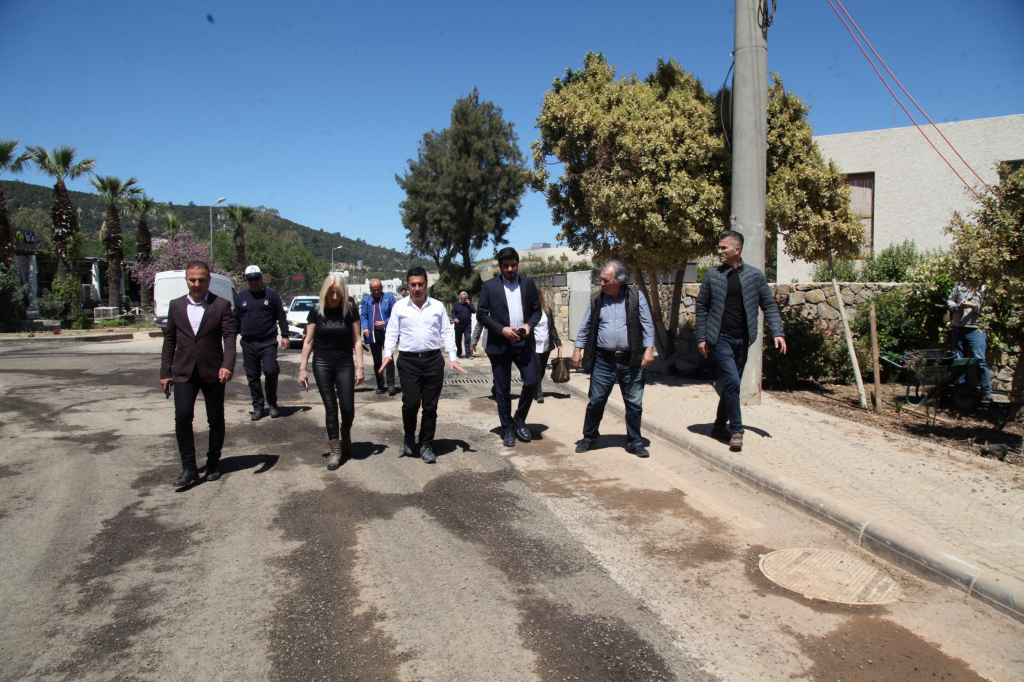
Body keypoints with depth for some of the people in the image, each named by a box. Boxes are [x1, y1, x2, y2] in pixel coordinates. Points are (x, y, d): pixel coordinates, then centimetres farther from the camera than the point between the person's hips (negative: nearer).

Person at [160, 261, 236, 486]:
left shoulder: (222, 305, -1)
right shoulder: (176, 306, 9)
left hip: (213, 372, -1)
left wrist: (228, 365, -22)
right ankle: (188, 468, -1)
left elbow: (229, 337, -7)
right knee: (182, 417, -11)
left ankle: (213, 463, 24)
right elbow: (169, 339, 12)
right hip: (183, 372, 2)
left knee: (216, 420, 7)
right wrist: (165, 372, 8)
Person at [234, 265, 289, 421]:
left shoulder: (271, 295, 5)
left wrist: (284, 335, -2)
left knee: (270, 371, -15)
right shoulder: (240, 297, 12)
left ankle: (272, 404, 4)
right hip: (248, 343, 3)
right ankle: (258, 407, 16)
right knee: (252, 377, 6)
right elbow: (236, 320, 17)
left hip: (268, 342, -3)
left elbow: (281, 316, 5)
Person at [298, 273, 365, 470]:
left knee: (347, 408, -1)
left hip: (345, 364, 0)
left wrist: (359, 367, -6)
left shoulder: (350, 310, -4)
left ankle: (346, 434, 32)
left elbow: (357, 339, -2)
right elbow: (308, 341, 2)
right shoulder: (317, 311, -2)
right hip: (322, 364, 0)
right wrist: (302, 368, -2)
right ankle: (335, 450, 13)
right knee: (330, 408, 3)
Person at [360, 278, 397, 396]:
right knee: (377, 360, 9)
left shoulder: (389, 297, 2)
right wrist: (365, 327, -8)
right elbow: (363, 316, 8)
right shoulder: (366, 299, 9)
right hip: (373, 334, 3)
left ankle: (391, 384, -8)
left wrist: (385, 322, -14)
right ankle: (380, 385, 18)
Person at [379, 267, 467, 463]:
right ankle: (409, 438, 23)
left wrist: (453, 357, 0)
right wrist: (387, 354, -10)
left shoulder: (438, 306, 9)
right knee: (410, 403, -5)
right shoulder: (399, 307, 6)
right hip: (408, 361, -1)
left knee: (430, 406, 4)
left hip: (433, 359, 1)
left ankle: (426, 445, 19)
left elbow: (447, 333, 9)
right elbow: (392, 333, 5)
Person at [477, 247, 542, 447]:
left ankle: (520, 419, 21)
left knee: (531, 382, -5)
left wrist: (529, 324, -10)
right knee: (502, 390, 4)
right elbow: (481, 314, -2)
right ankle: (508, 429, 19)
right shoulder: (489, 286, 0)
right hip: (500, 344, -2)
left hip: (523, 342, 2)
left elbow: (537, 309, 11)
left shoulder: (528, 284, 8)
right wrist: (501, 329, -14)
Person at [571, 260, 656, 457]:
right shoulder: (596, 299, 5)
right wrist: (578, 349, 6)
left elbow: (647, 325, 0)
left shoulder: (636, 296, 0)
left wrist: (649, 349, -8)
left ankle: (634, 442, 22)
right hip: (603, 360, 1)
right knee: (596, 401, 6)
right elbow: (585, 327, 11)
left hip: (631, 360, -1)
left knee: (634, 403, 7)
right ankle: (589, 437, 25)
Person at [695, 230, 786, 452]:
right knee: (732, 382, -13)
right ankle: (736, 430, -3)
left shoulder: (755, 275, 3)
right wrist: (701, 338, 0)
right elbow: (702, 307, 5)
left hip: (742, 340, 3)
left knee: (731, 385, 10)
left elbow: (769, 305, 6)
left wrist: (777, 332, -5)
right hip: (720, 339, -2)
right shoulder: (712, 276, 1)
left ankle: (719, 427, 24)